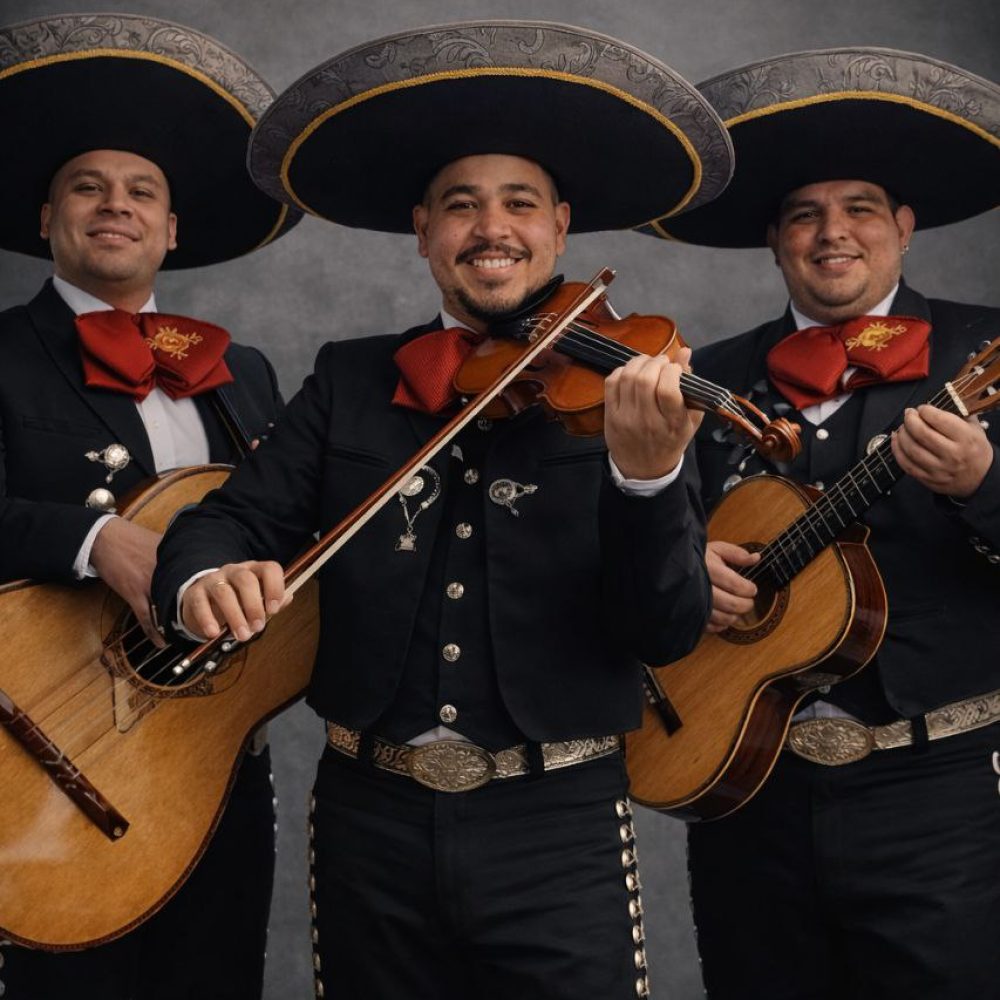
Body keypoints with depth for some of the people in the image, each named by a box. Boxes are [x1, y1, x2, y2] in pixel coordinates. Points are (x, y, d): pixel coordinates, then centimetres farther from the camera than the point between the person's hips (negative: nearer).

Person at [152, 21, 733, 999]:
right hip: (371, 815, 3)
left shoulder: (616, 393, -3)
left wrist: (649, 475, -29)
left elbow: (667, 630, -10)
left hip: (554, 823, -2)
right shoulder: (348, 380, 6)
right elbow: (234, 515, 0)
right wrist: (203, 576, -24)